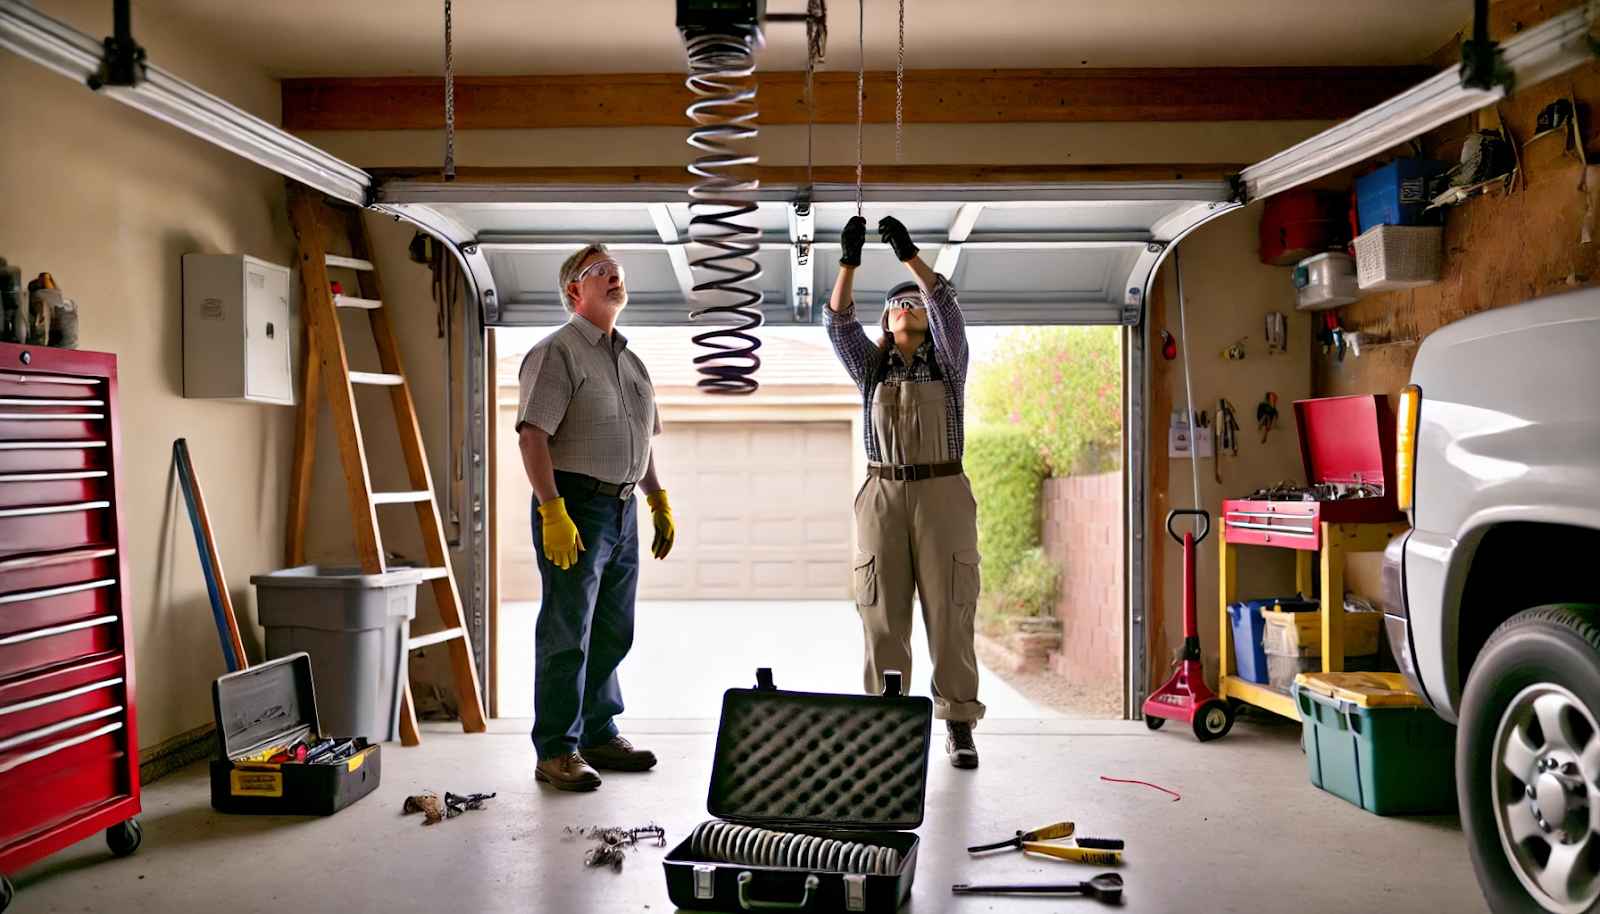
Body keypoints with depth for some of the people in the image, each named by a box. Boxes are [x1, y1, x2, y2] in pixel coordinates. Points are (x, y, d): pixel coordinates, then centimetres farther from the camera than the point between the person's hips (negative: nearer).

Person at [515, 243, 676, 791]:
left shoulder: (630, 360, 19)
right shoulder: (557, 352, -7)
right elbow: (532, 436, -15)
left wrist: (658, 501, 18)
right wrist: (553, 512, -22)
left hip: (623, 509, 8)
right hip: (574, 506, -8)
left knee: (612, 633, 14)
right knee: (566, 635, -3)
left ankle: (598, 735, 27)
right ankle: (556, 751, 7)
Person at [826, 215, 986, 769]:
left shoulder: (948, 363, 11)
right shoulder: (872, 367, 16)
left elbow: (947, 307, -4)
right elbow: (839, 323, 3)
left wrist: (909, 255, -11)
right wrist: (848, 263, -7)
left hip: (942, 493, -2)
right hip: (883, 495, 2)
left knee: (950, 611, -4)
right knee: (883, 616, 1)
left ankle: (959, 727, 3)